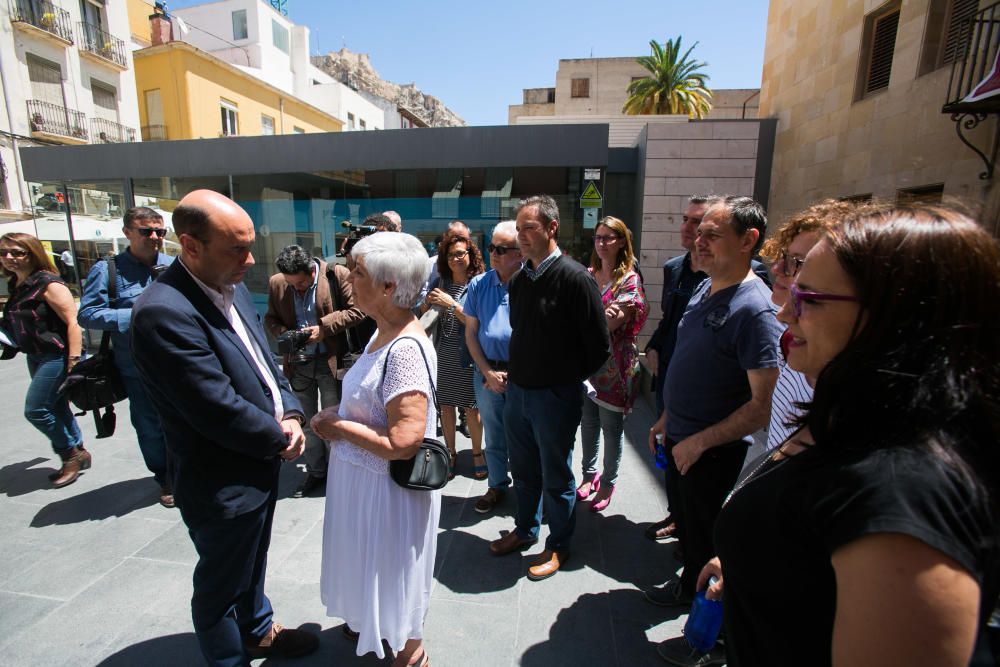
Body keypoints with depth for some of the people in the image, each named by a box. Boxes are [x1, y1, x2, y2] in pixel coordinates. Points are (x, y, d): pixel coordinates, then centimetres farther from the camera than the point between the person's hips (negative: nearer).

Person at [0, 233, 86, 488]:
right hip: (35, 357, 9)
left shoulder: (48, 284, -15)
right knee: (56, 408, 14)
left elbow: (72, 321, -21)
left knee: (35, 410, -7)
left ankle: (72, 453, 10)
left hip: (56, 356, -9)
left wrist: (74, 360, -26)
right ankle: (76, 454, 27)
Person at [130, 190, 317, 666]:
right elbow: (219, 411, -28)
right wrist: (280, 437, -13)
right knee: (221, 584, 18)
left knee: (252, 564, 30)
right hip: (222, 484, -8)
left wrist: (290, 414, -8)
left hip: (261, 463, 9)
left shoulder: (232, 287, 0)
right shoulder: (164, 313, -28)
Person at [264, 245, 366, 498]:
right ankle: (315, 472, 32)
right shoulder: (276, 283, 1)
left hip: (329, 360, -4)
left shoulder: (337, 274, -11)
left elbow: (356, 310, -10)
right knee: (306, 421, 15)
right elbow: (270, 319, 11)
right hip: (297, 362, 4)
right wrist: (284, 334, -11)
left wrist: (324, 328, -18)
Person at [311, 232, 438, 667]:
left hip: (386, 485, -9)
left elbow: (403, 442, -33)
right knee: (371, 561, 31)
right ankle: (369, 621, 60)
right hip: (362, 477, 9)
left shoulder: (406, 350, -31)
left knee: (390, 567, 17)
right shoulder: (384, 333, -1)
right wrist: (338, 416, -3)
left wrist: (339, 427, -21)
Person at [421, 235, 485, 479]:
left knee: (471, 408, 6)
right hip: (443, 354, 4)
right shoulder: (440, 283, 6)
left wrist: (451, 304, -18)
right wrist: (427, 302, -10)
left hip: (468, 354, -3)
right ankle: (450, 453, 27)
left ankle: (477, 453, 26)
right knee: (445, 406, 10)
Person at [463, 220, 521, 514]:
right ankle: (497, 486, 36)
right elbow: (471, 333, 3)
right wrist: (488, 372, -6)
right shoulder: (478, 285, 1)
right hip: (486, 371, 3)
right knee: (493, 435, 17)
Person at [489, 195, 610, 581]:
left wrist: (569, 379, -3)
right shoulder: (519, 280, 5)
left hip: (555, 396, -6)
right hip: (516, 390, 7)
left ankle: (558, 546, 34)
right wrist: (516, 373, 12)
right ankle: (525, 530, 44)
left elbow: (598, 346, -14)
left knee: (556, 477, 12)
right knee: (523, 470, 22)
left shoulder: (574, 278, -17)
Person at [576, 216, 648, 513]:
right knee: (588, 423, 15)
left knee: (611, 427, 8)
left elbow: (611, 323, -17)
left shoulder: (630, 280, -9)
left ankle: (608, 482, 27)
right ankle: (590, 474, 34)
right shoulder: (587, 275, 7)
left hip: (613, 364, -4)